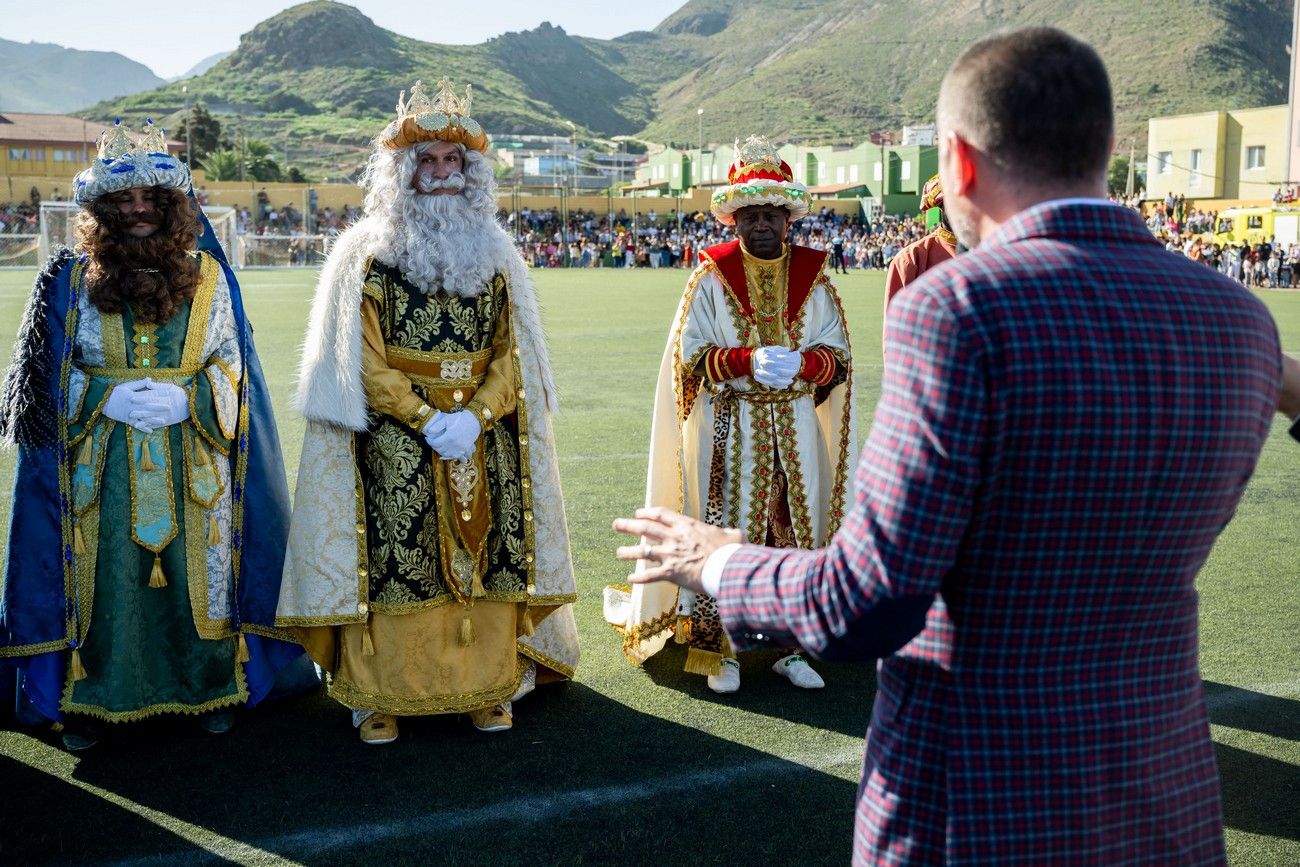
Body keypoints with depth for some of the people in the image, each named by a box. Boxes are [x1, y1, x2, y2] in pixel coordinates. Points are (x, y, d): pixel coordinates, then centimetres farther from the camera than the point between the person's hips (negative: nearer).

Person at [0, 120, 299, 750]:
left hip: (193, 460, 0)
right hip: (103, 467, 0)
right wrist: (108, 400, -11)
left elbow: (231, 366, 6)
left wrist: (185, 400, -12)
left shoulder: (207, 276, 5)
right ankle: (91, 699, 16)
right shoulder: (72, 279, 4)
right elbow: (54, 376, 6)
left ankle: (207, 687, 19)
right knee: (106, 577, 1)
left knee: (194, 571, 4)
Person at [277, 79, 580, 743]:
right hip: (394, 444, -3)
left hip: (483, 440, 3)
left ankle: (489, 687, 14)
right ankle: (377, 694, 6)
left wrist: (476, 417, -10)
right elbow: (364, 362, -4)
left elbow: (512, 355, 6)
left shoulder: (495, 256, 11)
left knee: (487, 555, 2)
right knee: (393, 563, -6)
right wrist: (427, 421, -14)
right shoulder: (368, 255, 2)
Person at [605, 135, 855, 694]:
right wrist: (749, 360, -20)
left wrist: (800, 362, -18)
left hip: (795, 430, 3)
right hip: (730, 431, -2)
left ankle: (788, 646, 18)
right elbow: (689, 354, -4)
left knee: (794, 533, 5)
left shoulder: (812, 277, 7)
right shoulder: (712, 276, 1)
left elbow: (838, 354, 5)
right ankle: (721, 651, 9)